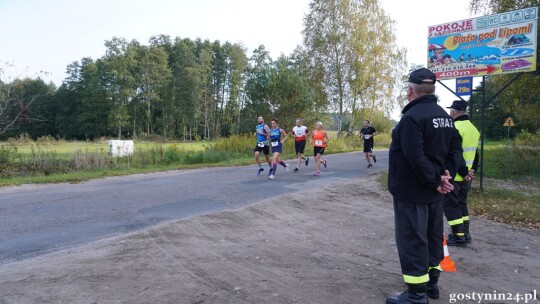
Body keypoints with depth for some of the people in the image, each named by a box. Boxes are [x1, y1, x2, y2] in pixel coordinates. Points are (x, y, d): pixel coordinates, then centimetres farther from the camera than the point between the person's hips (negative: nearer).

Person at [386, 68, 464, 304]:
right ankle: (431, 283, 32)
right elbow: (455, 150, 9)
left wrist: (434, 181, -17)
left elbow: (415, 158, -27)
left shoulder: (412, 116, -20)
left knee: (411, 240, -1)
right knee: (432, 237, 18)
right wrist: (446, 174, -3)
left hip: (412, 191, -9)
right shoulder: (444, 116, 10)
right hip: (434, 192, 9)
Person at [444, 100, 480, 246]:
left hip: (453, 176, -9)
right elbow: (475, 153, 15)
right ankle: (465, 233, 24)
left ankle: (459, 236, 2)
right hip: (466, 176, 9)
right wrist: (472, 170, 10)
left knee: (450, 205, 1)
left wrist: (464, 172, -13)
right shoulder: (474, 129, 12)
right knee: (461, 203, 19)